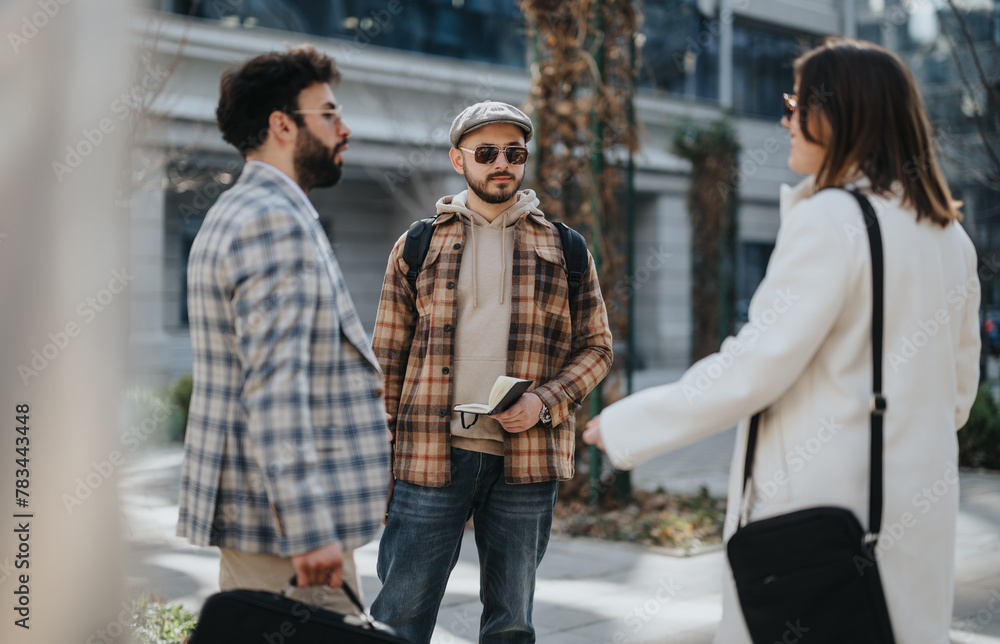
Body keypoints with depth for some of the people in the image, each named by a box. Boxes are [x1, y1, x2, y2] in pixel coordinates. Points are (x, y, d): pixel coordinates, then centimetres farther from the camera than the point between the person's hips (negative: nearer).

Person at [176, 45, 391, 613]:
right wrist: (308, 530, -25)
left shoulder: (233, 214, 17)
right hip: (284, 520, -11)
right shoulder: (278, 224, -17)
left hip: (248, 505, 11)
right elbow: (275, 386, -24)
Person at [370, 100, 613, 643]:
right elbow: (387, 360, 8)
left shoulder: (565, 250, 10)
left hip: (525, 458, 1)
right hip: (430, 454, -1)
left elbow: (596, 347, 11)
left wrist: (545, 400, -8)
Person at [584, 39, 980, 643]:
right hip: (925, 501, 8)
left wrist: (626, 425, -11)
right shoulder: (949, 235, 10)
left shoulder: (829, 220, -15)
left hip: (826, 504, -8)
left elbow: (756, 365, -19)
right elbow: (959, 383, 17)